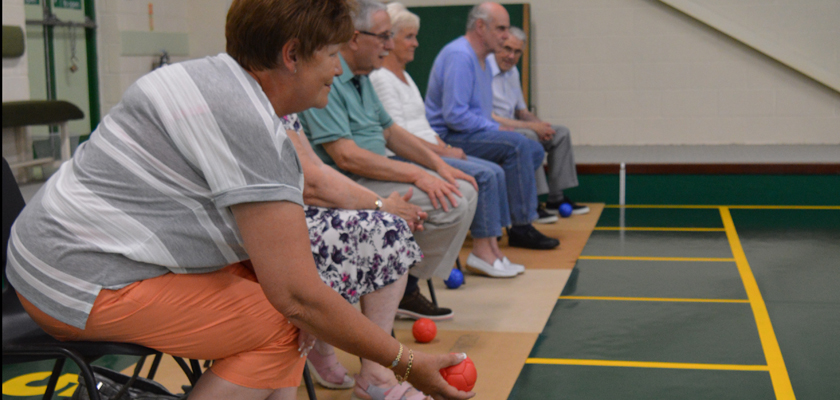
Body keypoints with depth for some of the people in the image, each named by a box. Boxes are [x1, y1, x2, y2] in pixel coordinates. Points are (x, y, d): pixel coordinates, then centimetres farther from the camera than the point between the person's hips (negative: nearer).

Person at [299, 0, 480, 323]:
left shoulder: (361, 78, 16)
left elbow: (390, 130, 21)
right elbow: (347, 156, -24)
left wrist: (438, 164, 6)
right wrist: (416, 174, -22)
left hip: (375, 174, 10)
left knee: (464, 191, 3)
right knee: (450, 205, -21)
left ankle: (409, 287, 5)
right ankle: (402, 290, -2)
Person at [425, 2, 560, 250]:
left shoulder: (481, 59, 18)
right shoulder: (459, 56, -16)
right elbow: (454, 115, -25)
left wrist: (497, 127, 6)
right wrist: (496, 129, -16)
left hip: (473, 133, 11)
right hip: (450, 138, -11)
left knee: (535, 151, 6)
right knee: (516, 145, -27)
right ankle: (521, 228, -22)